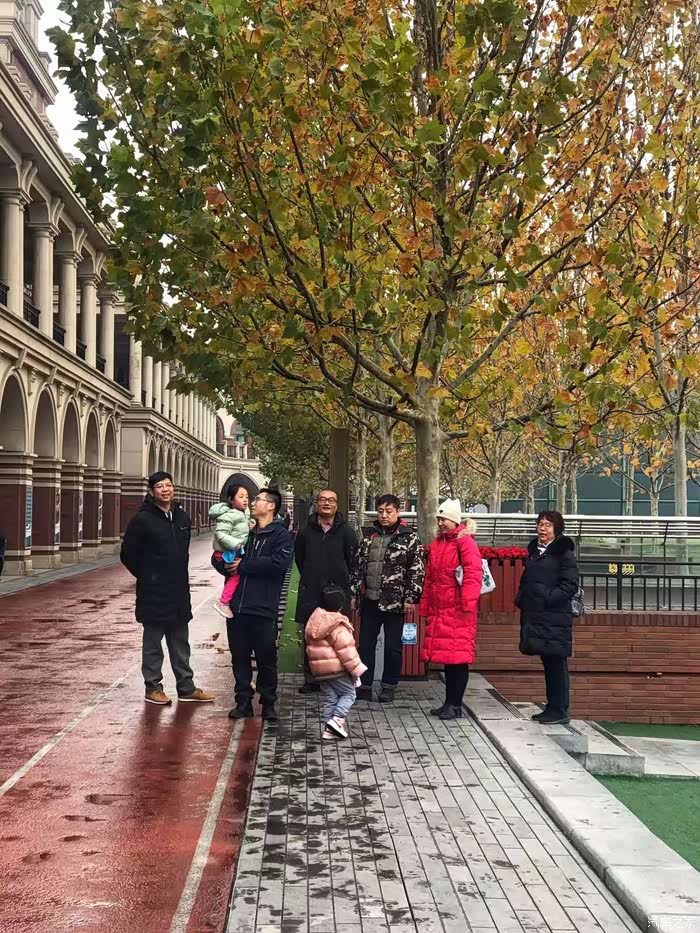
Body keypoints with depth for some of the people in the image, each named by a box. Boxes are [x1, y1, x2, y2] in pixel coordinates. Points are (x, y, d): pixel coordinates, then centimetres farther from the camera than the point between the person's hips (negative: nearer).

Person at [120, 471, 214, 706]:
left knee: (180, 643, 13)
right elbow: (128, 554, -7)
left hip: (179, 592, 6)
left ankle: (186, 687, 20)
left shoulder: (182, 517, 8)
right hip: (153, 593, -6)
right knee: (153, 642, 4)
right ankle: (153, 687, 14)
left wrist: (178, 575, 13)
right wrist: (147, 576, 0)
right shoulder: (142, 519, -11)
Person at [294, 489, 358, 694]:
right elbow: (299, 557, 18)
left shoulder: (346, 531, 1)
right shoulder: (306, 531, 7)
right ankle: (310, 679, 15)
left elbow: (352, 560, 4)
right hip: (310, 593, 2)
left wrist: (340, 580, 7)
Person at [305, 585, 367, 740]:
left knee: (329, 698, 12)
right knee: (349, 693, 6)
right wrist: (355, 669, -11)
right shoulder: (338, 626, -17)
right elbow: (346, 650, -19)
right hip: (337, 669, -7)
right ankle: (338, 719, -10)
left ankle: (329, 729, 10)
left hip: (320, 670, 7)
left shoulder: (314, 621, 7)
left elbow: (309, 642, 17)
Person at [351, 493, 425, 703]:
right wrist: (354, 593, 10)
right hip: (369, 600, 5)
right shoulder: (370, 537, 12)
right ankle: (364, 685, 14)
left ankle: (389, 686, 15)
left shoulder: (410, 538, -3)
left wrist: (410, 598, -11)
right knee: (365, 644, 6)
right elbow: (358, 566, 15)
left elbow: (417, 570, -7)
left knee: (393, 645, 4)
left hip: (394, 602, -5)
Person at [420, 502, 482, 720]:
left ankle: (456, 706, 2)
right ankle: (449, 702, 21)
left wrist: (468, 604, -23)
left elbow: (473, 575, -17)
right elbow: (430, 578, 21)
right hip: (438, 611, 8)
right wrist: (426, 607, 20)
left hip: (458, 612, -8)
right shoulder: (436, 545, 16)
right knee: (446, 656, 12)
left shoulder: (465, 543, -9)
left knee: (458, 657, -3)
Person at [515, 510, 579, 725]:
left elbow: (570, 585, -11)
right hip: (534, 616, 7)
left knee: (556, 663, -3)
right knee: (547, 663, 12)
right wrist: (521, 599, 11)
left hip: (555, 617, -7)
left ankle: (560, 710, 2)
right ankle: (552, 707, 19)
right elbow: (526, 580, 26)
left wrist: (549, 598, -18)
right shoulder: (534, 550, 17)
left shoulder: (564, 552, -6)